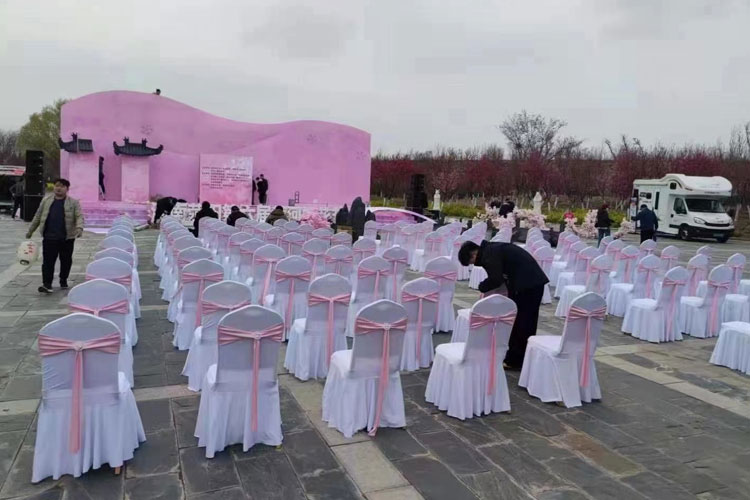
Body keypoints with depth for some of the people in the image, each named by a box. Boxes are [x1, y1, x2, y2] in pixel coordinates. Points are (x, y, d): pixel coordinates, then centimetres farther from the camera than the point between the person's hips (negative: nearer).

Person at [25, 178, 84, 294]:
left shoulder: (73, 202, 1)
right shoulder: (46, 200, 9)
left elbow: (79, 216, -10)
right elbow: (37, 217, 15)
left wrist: (79, 228, -29)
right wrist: (30, 231, 17)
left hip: (67, 238, -1)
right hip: (49, 237, 1)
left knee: (66, 261, 10)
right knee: (48, 261, -4)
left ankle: (63, 280, 28)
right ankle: (47, 284, -3)